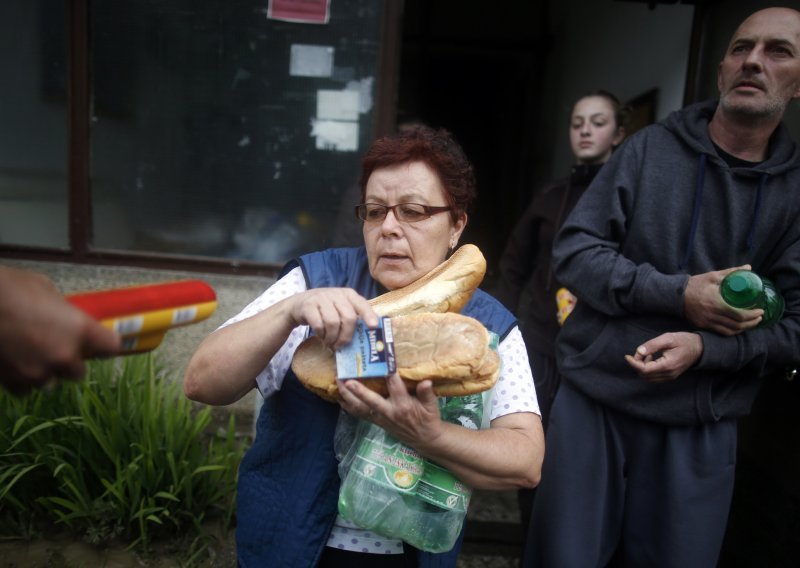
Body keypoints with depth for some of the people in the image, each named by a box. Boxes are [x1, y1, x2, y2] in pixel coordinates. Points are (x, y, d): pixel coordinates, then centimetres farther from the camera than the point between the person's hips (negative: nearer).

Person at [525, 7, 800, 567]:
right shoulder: (649, 149, -1)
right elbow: (574, 249, -7)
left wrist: (704, 349, -18)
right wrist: (679, 293, -18)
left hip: (700, 430, 2)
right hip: (593, 403, -1)